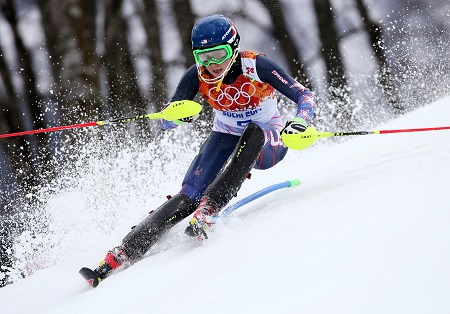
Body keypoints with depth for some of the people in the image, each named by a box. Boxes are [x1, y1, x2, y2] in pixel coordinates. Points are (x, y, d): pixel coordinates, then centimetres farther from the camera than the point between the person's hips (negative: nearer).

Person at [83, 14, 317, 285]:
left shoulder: (257, 66, -23)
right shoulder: (197, 76, -16)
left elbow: (305, 96, -22)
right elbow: (165, 121, -12)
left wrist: (300, 121, -43)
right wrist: (179, 114, -36)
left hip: (267, 144, -2)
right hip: (226, 139, 2)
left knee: (253, 131, -38)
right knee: (188, 197, -20)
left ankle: (208, 211, -39)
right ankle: (123, 254, -22)